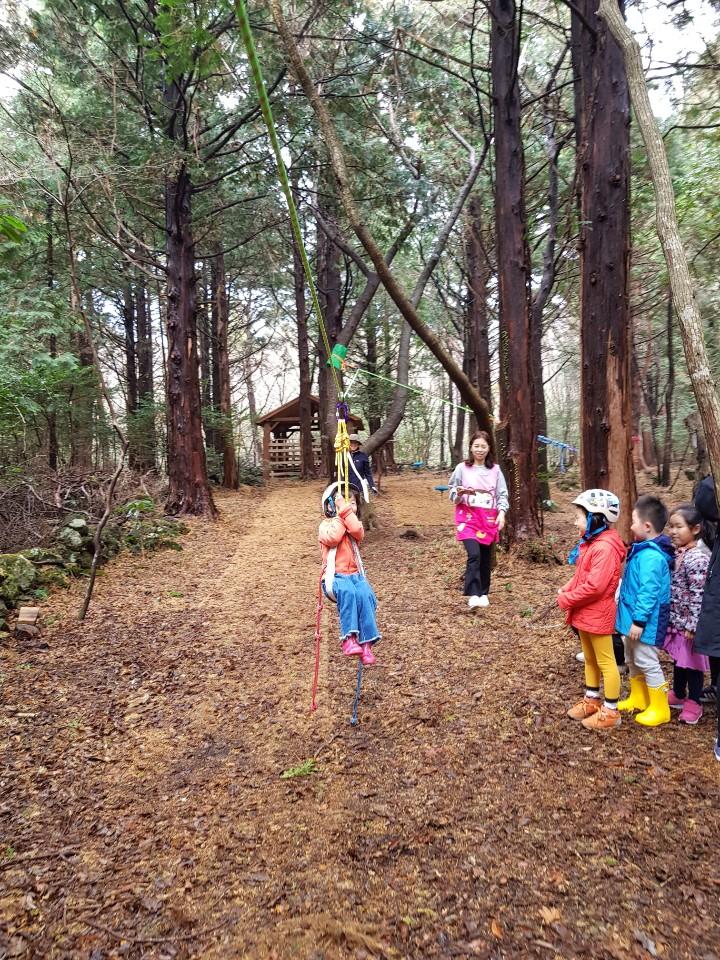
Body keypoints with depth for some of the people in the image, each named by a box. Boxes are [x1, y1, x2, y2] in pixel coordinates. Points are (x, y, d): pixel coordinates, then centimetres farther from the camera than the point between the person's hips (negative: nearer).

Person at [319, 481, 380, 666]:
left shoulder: (354, 523, 17)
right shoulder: (326, 524, 8)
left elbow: (358, 532, -9)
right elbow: (333, 538, -16)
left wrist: (347, 512, -8)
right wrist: (340, 515, -8)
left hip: (355, 573, 3)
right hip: (335, 575, -3)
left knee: (364, 594, -28)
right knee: (347, 591, -36)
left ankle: (366, 643, -28)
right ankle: (349, 638, -38)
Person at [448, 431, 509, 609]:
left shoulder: (495, 470, 5)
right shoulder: (462, 468, -1)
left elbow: (502, 494, 5)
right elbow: (452, 494, 3)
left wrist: (502, 512, -10)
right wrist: (460, 493, -19)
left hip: (489, 518, 3)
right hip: (468, 516, -3)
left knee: (486, 557, 10)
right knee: (474, 555, -19)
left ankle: (483, 593, 25)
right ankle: (473, 595, -18)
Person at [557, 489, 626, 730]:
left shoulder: (605, 548, -25)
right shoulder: (590, 543, 7)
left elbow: (594, 586, -28)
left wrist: (566, 600, -19)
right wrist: (565, 590, -2)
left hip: (598, 615, -9)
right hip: (584, 613, 10)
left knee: (605, 662, 5)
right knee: (590, 659, 21)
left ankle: (610, 712, 18)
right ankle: (592, 700, 36)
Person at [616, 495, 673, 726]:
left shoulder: (651, 556, -26)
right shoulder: (643, 550, 7)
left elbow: (648, 593, -27)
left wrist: (639, 621, -24)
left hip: (645, 621, -10)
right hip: (634, 617, 10)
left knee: (647, 662, 3)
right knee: (632, 659, 21)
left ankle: (660, 708, 17)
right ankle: (638, 698, 36)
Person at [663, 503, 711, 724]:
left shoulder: (698, 558, -24)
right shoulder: (676, 552, 3)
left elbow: (698, 596, -23)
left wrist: (692, 625, -20)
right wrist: (672, 619, 17)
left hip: (689, 622, -8)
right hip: (676, 619, 8)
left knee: (692, 663, 8)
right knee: (678, 659, 21)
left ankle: (693, 703, 23)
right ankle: (678, 695, 37)